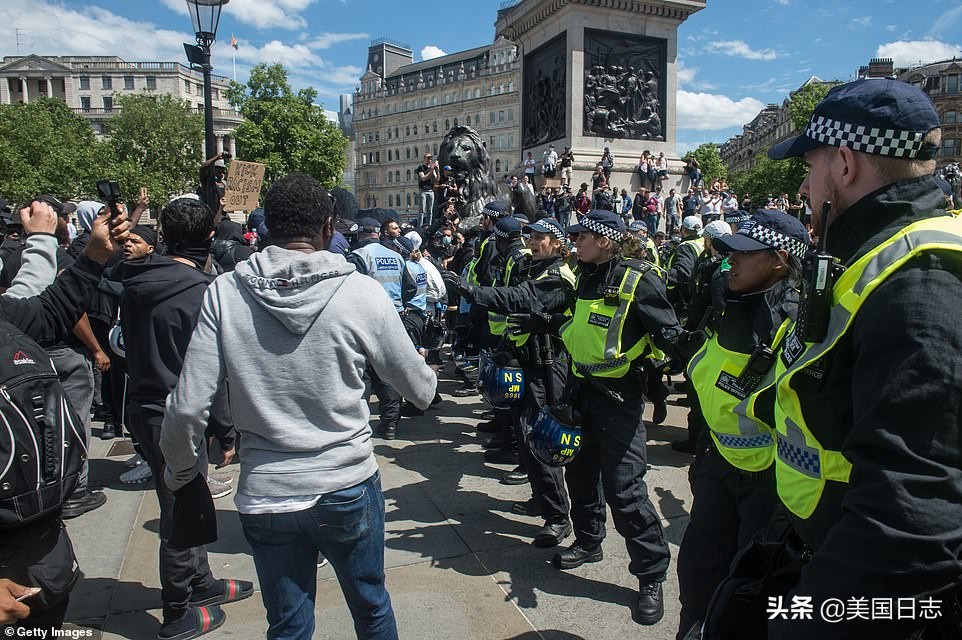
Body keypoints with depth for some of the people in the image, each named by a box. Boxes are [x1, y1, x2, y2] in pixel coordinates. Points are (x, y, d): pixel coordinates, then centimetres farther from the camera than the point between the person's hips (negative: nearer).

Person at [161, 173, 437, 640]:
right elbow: (421, 392, -4)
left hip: (264, 496, 2)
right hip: (348, 487, -1)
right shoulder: (362, 293, -13)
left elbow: (187, 408, -10)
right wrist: (426, 371, 20)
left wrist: (181, 469, 11)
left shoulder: (225, 293, -10)